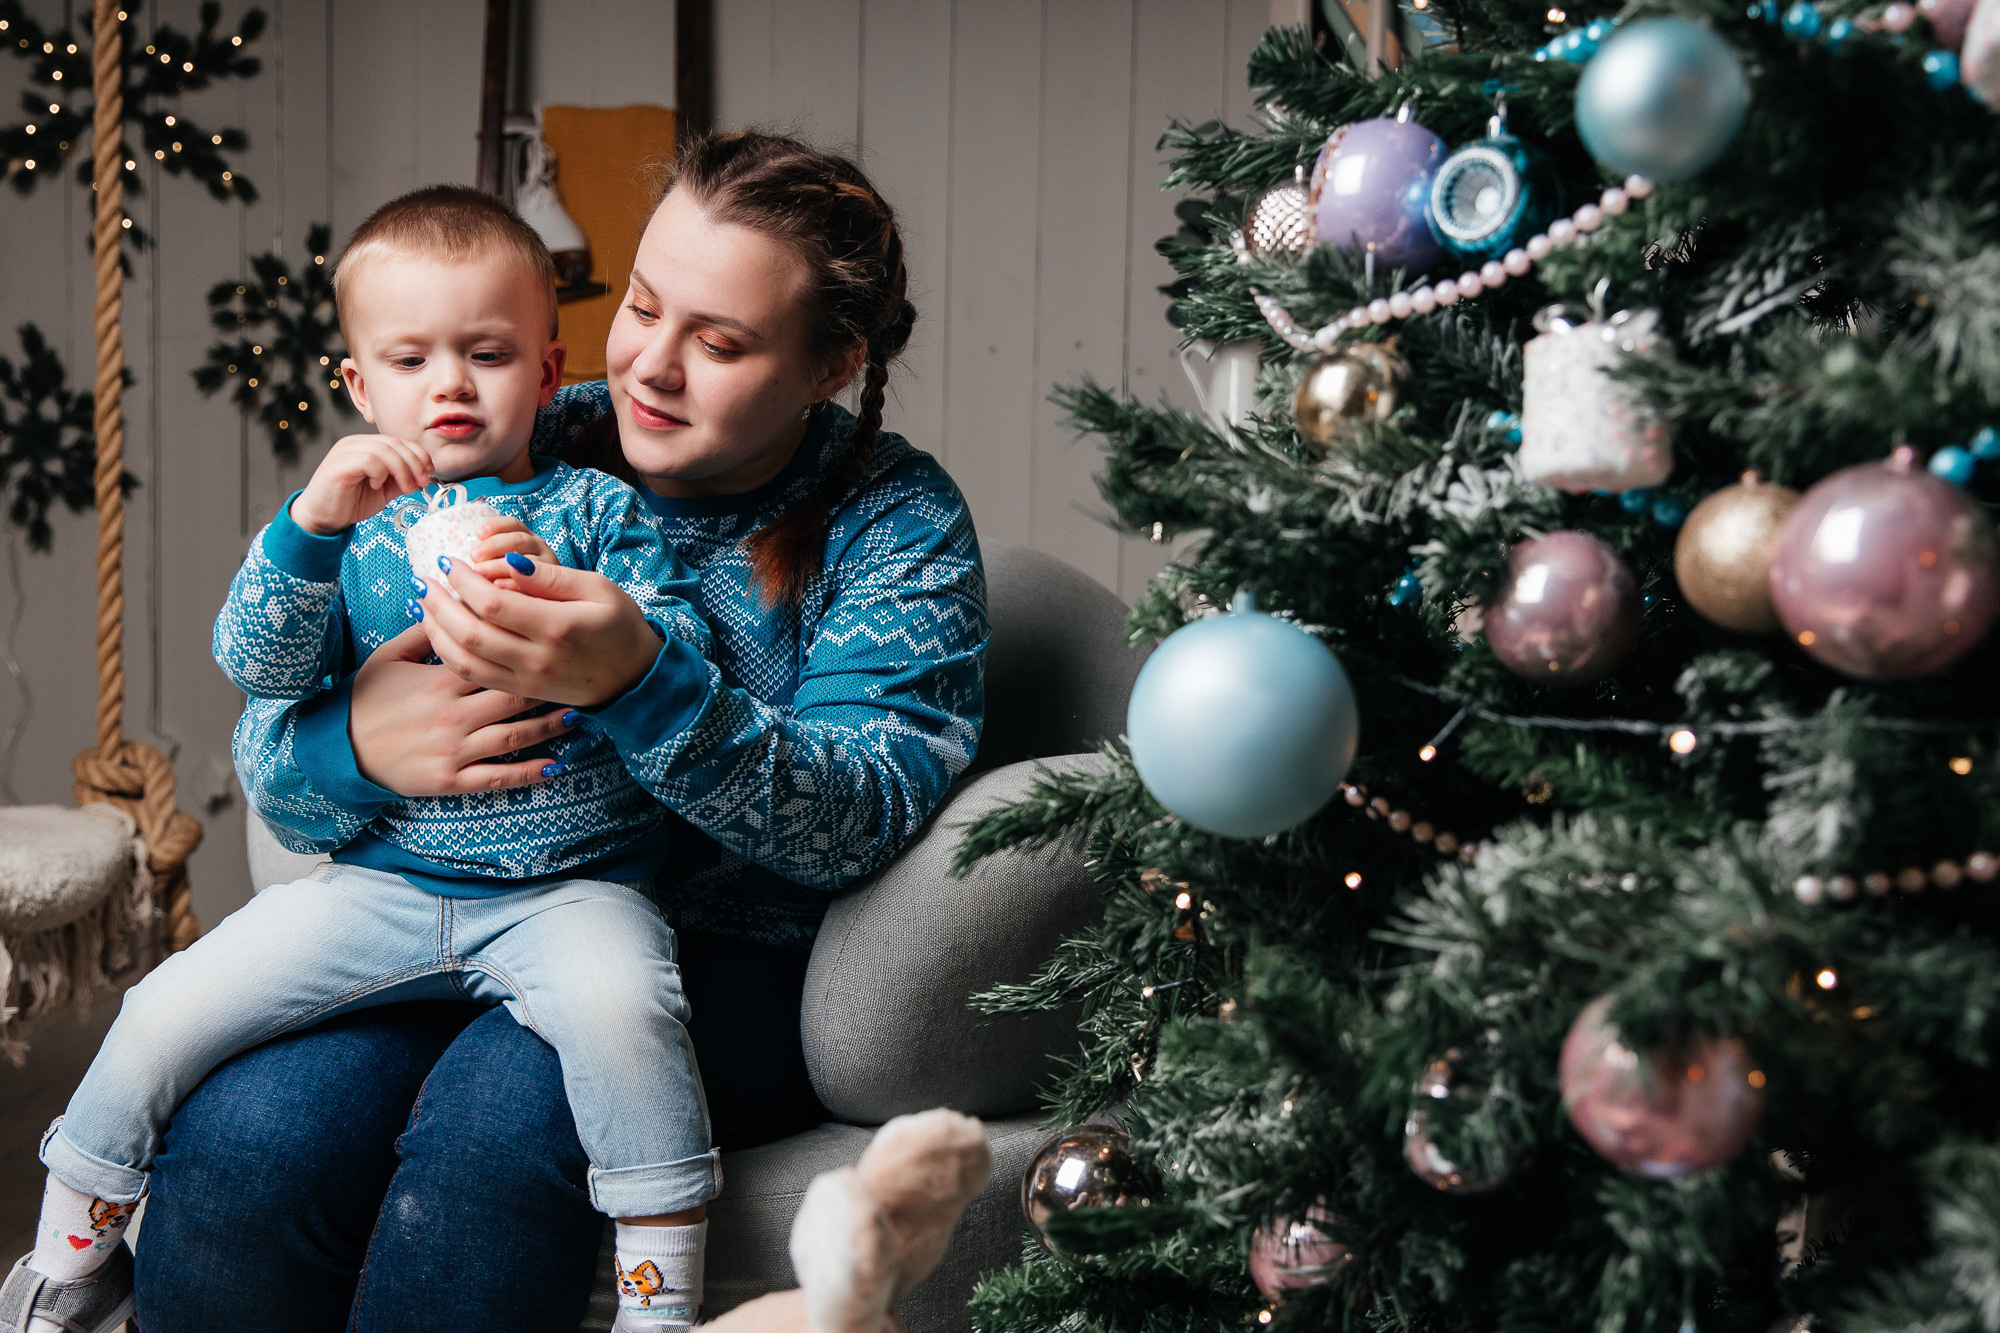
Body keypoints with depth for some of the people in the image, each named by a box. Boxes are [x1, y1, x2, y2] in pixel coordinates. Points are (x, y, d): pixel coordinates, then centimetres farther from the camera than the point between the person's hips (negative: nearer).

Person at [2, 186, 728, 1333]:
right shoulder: (351, 522, 10)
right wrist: (310, 525, -21)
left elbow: (686, 669, -6)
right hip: (379, 880, 3)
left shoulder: (598, 512, 5)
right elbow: (256, 665, -4)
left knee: (618, 1005, -34)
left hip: (571, 884, -2)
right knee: (166, 1017, -7)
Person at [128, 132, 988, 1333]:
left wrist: (632, 682, -31)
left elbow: (867, 817, -15)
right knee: (240, 1137, -25)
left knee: (497, 1118, -33)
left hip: (740, 962, -3)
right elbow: (274, 759, 7)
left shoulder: (898, 519, 0)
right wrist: (356, 745, -20)